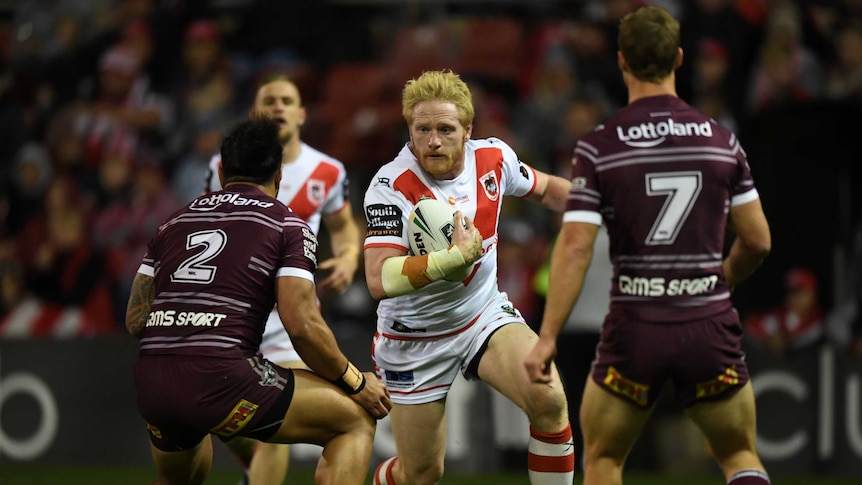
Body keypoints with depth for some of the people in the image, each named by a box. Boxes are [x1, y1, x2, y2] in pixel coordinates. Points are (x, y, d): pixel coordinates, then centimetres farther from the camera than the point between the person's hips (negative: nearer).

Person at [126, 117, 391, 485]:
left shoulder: (175, 223, 21)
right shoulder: (288, 226, 7)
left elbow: (135, 320, 18)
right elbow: (302, 326, -4)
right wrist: (356, 382, 10)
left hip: (150, 386, 6)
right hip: (220, 378, -6)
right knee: (356, 420, 9)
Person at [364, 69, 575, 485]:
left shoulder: (494, 157, -9)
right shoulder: (391, 186, -25)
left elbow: (545, 188, 14)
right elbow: (379, 281, -35)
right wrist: (455, 256, -43)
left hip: (485, 315, 3)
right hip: (414, 339, -3)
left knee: (549, 400, -23)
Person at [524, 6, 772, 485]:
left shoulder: (598, 147, -5)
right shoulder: (721, 140, 2)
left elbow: (574, 247, -11)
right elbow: (758, 241, 6)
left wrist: (547, 338, -8)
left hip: (635, 326, -1)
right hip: (710, 327, 1)